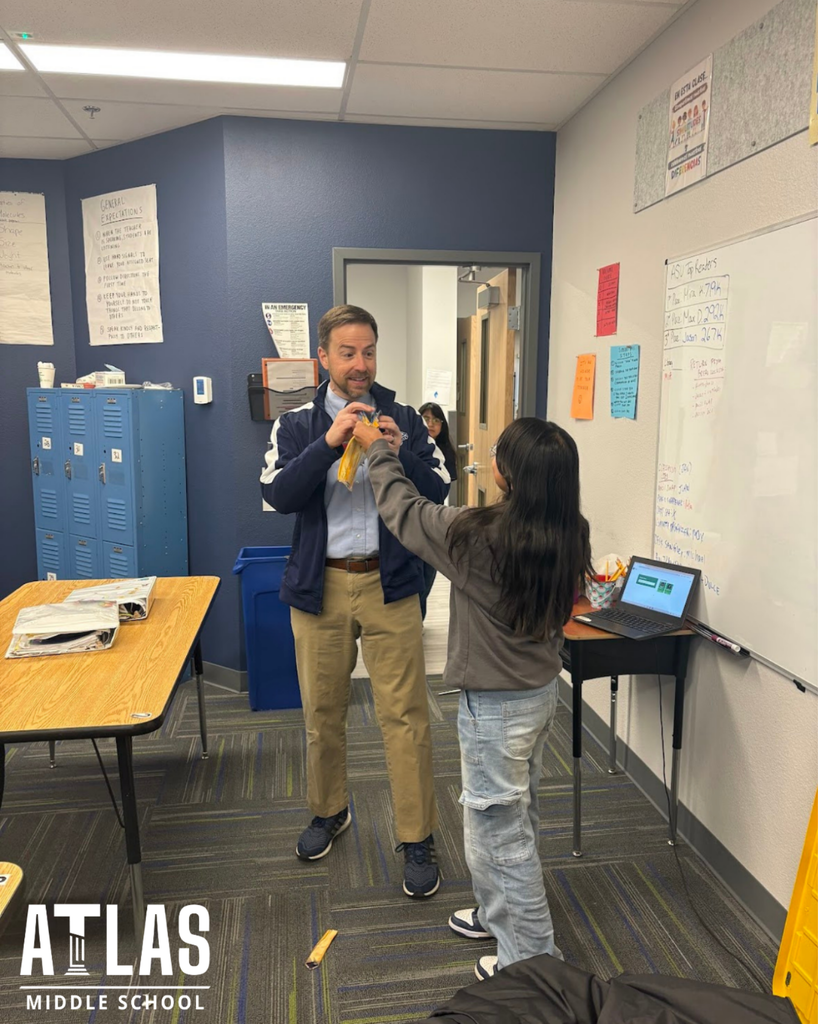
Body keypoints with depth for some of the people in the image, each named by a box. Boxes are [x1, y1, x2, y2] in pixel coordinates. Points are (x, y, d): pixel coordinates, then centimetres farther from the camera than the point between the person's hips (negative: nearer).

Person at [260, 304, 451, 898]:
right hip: (319, 585, 1)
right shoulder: (298, 425, 3)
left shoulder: (404, 421, 4)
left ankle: (418, 840, 17)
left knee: (405, 715, 1)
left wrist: (398, 453, -21)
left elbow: (438, 494, -5)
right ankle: (329, 811, 39)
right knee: (323, 712, 15)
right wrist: (330, 443, -23)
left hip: (389, 585, -1)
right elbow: (277, 495, -13)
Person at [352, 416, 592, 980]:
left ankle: (532, 958, 27)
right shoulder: (571, 536, -9)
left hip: (496, 706, -8)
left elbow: (402, 509, -11)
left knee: (500, 832, 11)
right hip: (543, 691, 8)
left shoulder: (477, 535, -28)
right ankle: (501, 913, 47)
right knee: (519, 818, 25)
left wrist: (377, 448, 6)